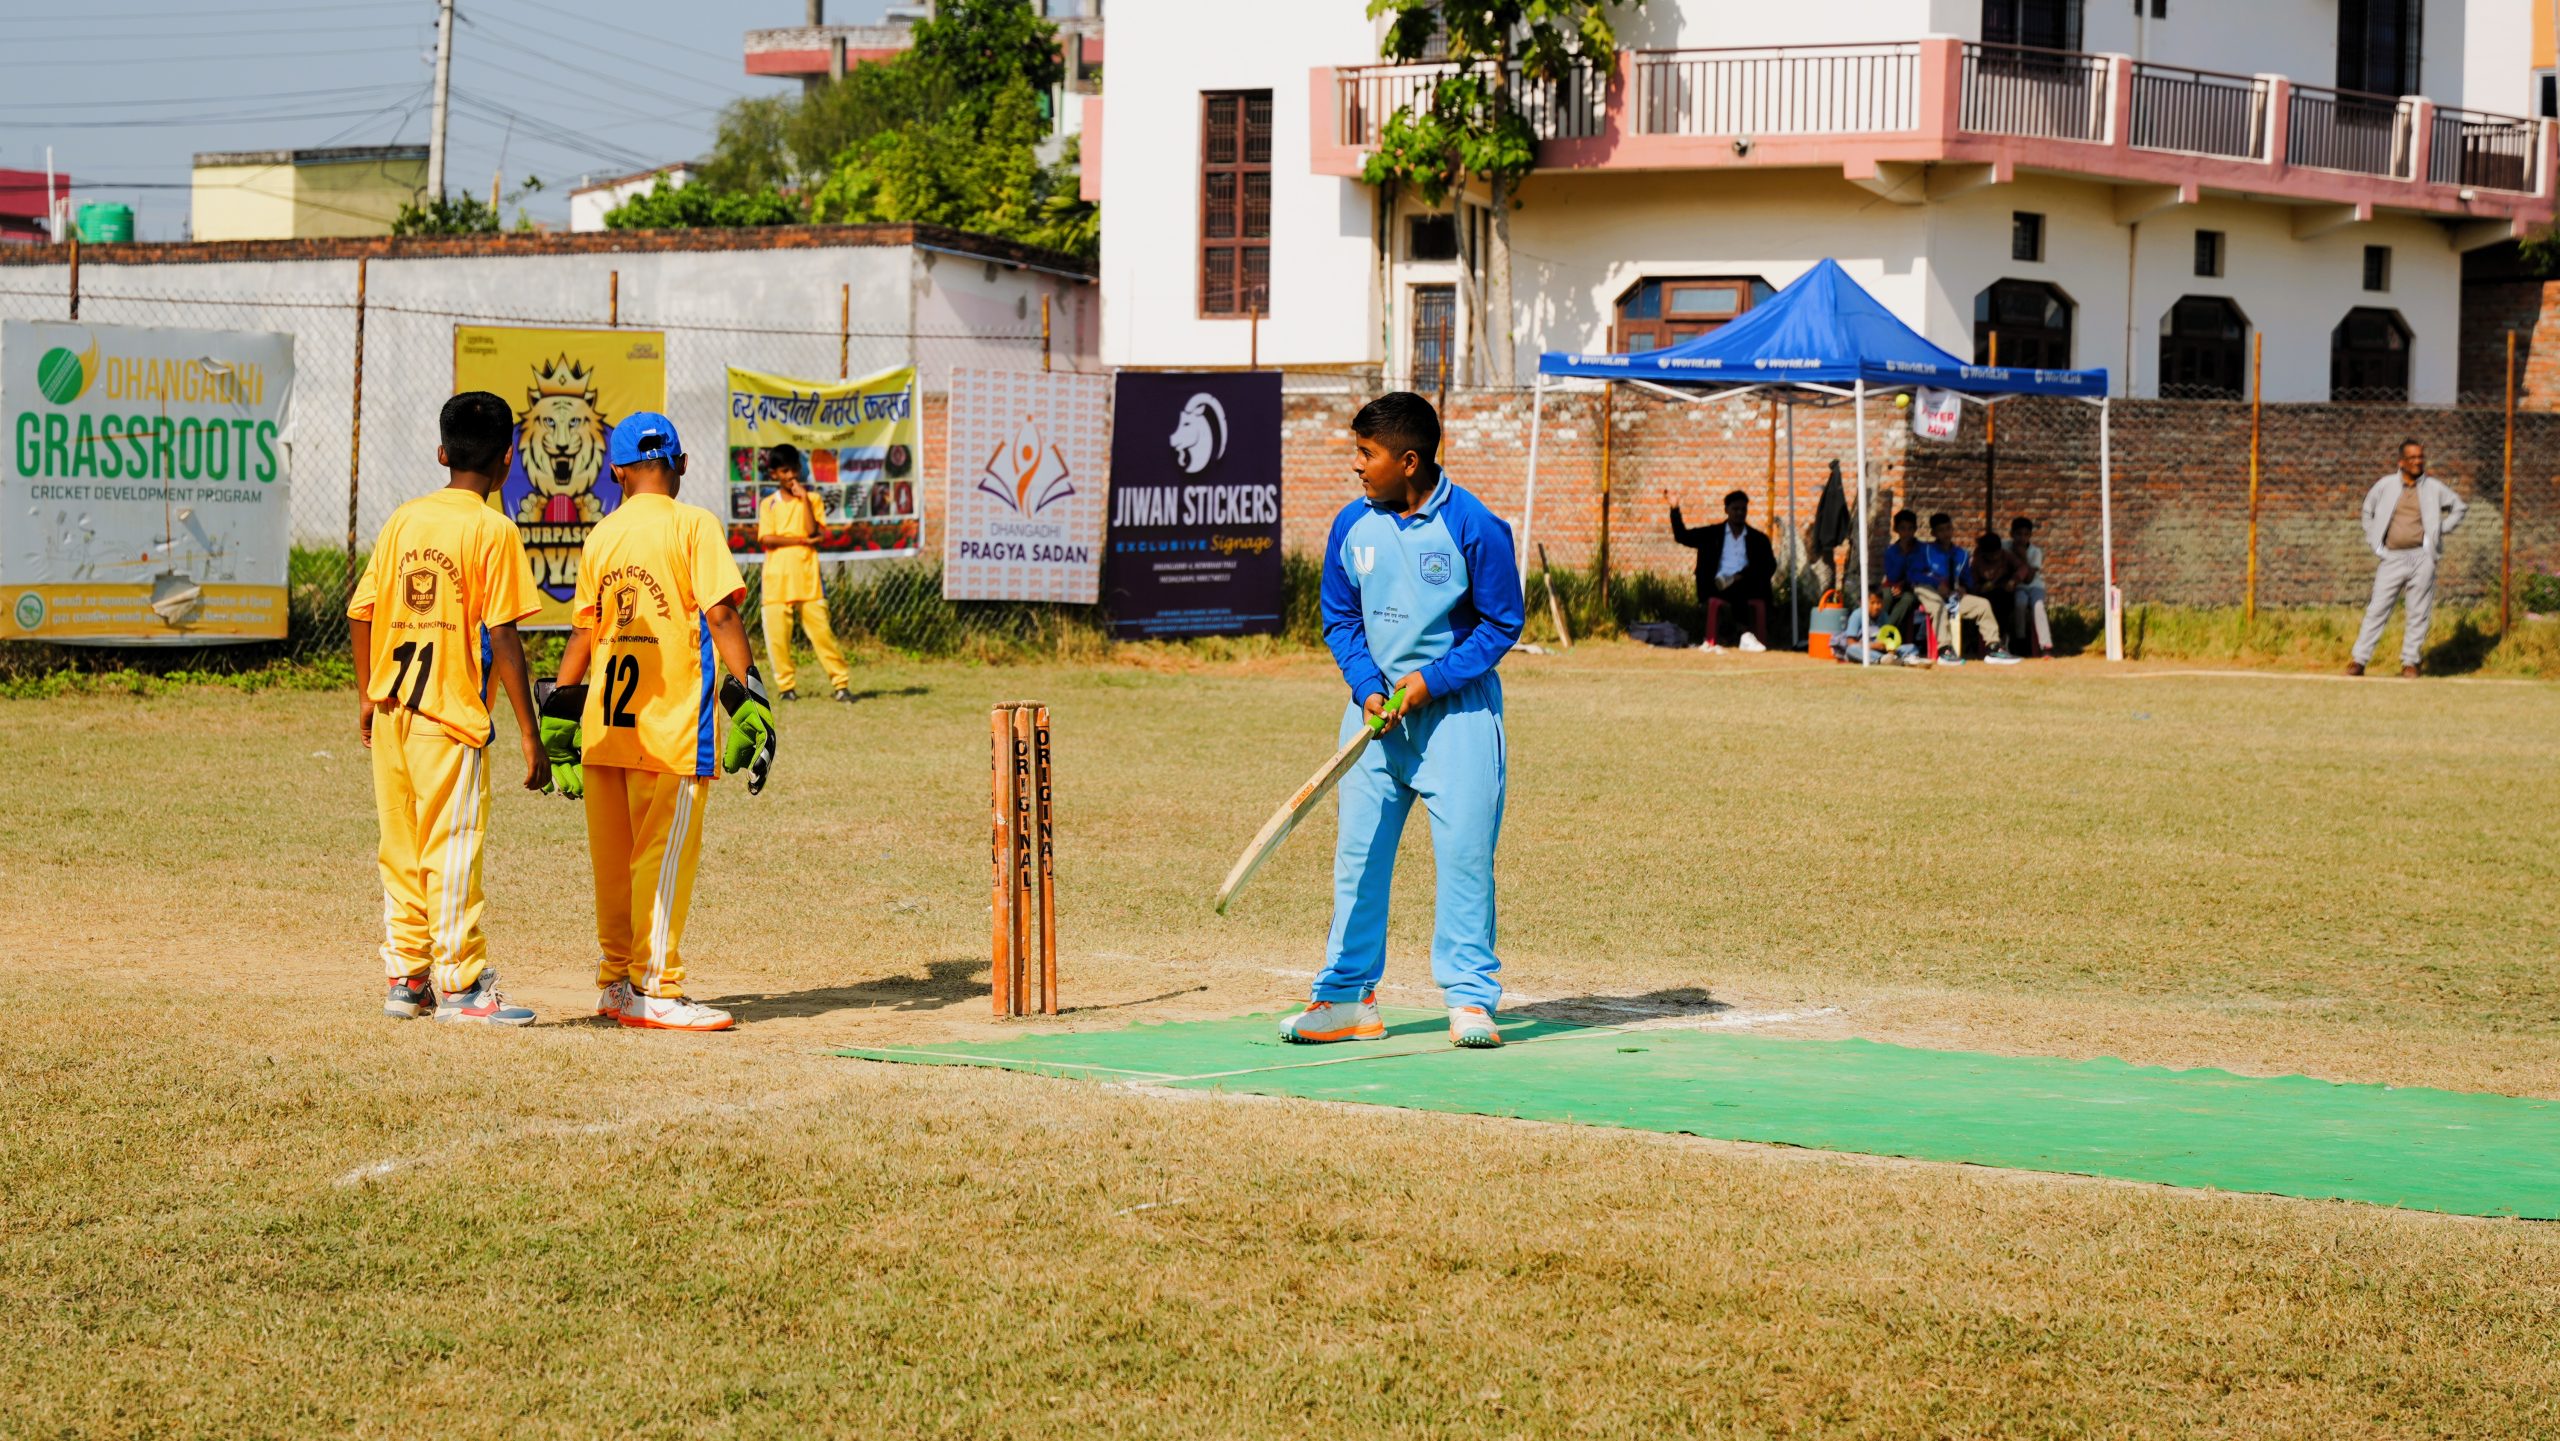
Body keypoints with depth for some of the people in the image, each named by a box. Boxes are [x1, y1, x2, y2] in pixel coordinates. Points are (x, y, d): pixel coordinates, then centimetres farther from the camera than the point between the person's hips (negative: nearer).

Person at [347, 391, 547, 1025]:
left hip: (391, 707, 6)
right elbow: (502, 635, -12)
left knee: (401, 849, 13)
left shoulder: (402, 520, 8)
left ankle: (405, 979, 18)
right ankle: (459, 985, 4)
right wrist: (529, 732, -9)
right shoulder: (492, 530, -8)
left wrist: (366, 695, 21)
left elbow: (360, 613, 9)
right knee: (452, 849, 0)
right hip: (450, 712, -6)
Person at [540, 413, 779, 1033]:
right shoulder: (692, 525, -5)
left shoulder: (600, 536, 11)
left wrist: (560, 709, 18)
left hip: (605, 720, 6)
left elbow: (583, 630, 13)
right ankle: (655, 990, -4)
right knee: (666, 855, -3)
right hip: (672, 724, -5)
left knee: (614, 858, 12)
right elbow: (720, 615, -13)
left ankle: (617, 982, 20)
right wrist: (749, 697, -14)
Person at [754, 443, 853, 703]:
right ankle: (787, 685, 10)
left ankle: (841, 683, 0)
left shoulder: (812, 499, 8)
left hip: (807, 577, -1)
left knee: (821, 630, -4)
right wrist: (801, 540, -11)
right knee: (777, 635, -1)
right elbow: (766, 538, -6)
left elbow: (815, 533, -6)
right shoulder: (768, 504, 8)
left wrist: (804, 500, -9)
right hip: (777, 580, 1)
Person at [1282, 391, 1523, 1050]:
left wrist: (1432, 682, -15)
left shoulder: (1472, 526, -13)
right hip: (1376, 707, 4)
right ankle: (1346, 998, 12)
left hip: (1456, 707, -4)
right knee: (1356, 851, 5)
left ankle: (1470, 997, 2)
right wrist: (1368, 687, -7)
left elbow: (1501, 622, -6)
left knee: (1463, 852, -7)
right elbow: (1340, 619, 10)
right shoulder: (1352, 526, 1)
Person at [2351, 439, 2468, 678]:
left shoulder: (2434, 488, 6)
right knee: (2377, 609, -5)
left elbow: (2459, 507, 19)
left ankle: (2410, 662, 6)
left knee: (2418, 613, 0)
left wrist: (2441, 530, 7)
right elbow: (2368, 509, 21)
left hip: (2422, 557, 0)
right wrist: (2372, 540, 12)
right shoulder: (2386, 485, 7)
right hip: (2392, 558, 0)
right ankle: (2360, 660, -4)